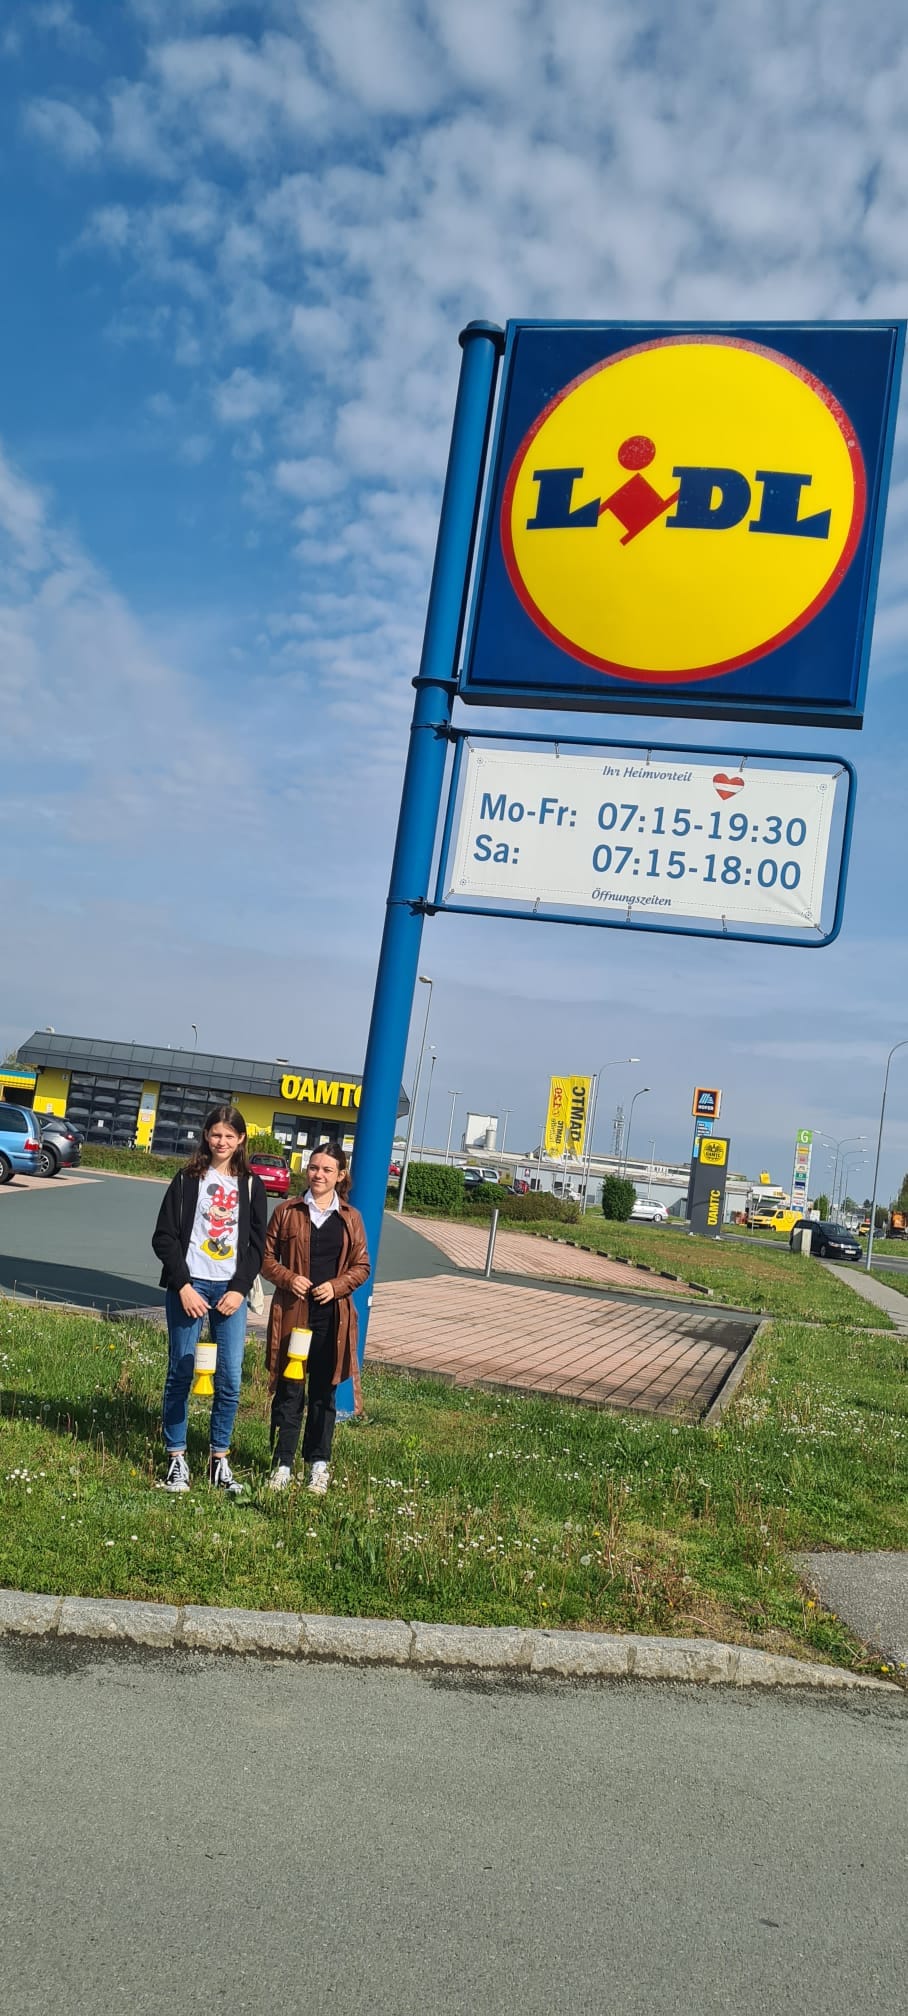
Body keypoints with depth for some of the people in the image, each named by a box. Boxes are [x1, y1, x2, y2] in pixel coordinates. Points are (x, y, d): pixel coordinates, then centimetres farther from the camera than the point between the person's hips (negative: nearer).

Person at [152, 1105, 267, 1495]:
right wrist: (183, 1286, -9)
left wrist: (239, 1289, -5)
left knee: (230, 1378, -2)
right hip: (189, 1286, -1)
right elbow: (164, 1236, -1)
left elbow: (257, 1243, 7)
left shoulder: (252, 1186, 9)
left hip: (231, 1290, 1)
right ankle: (177, 1459, 11)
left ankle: (219, 1460, 10)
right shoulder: (188, 1179, 4)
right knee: (180, 1373, 2)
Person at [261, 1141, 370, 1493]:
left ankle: (319, 1464, 19)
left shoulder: (350, 1218, 7)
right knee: (289, 1389, 1)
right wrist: (288, 1278, -11)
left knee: (324, 1392, 8)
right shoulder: (287, 1211, 4)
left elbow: (361, 1266, 8)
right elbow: (266, 1257, 6)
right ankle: (283, 1464, 11)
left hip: (332, 1316, 1)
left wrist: (337, 1286, -9)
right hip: (292, 1313, -1)